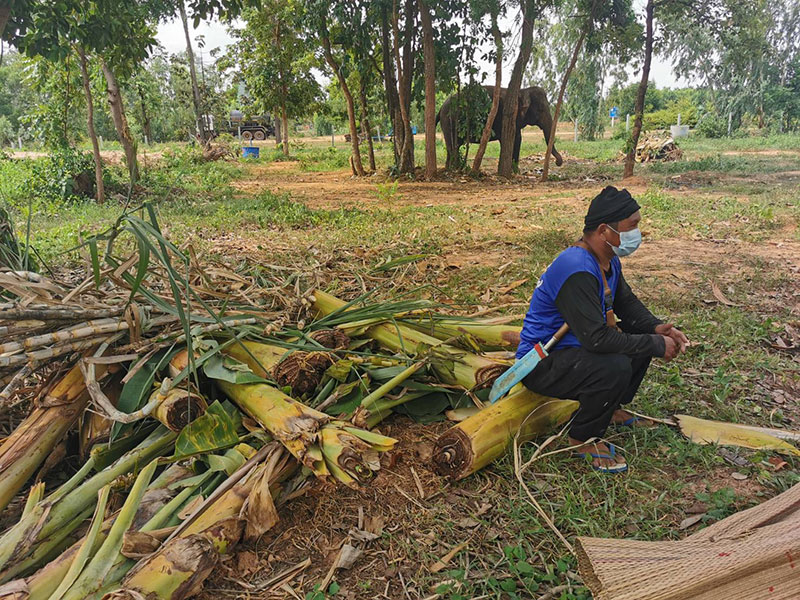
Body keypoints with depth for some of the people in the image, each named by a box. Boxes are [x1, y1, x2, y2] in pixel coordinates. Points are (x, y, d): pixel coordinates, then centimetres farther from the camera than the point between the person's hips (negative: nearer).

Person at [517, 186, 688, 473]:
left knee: (646, 337, 9)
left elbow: (627, 303, 15)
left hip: (571, 346, 10)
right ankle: (583, 438, -7)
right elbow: (596, 339, -34)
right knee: (615, 368, -33)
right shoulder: (576, 270, -30)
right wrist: (655, 345, -24)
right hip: (541, 365, -10)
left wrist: (657, 328, -5)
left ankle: (613, 406, 23)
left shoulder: (609, 261, 3)